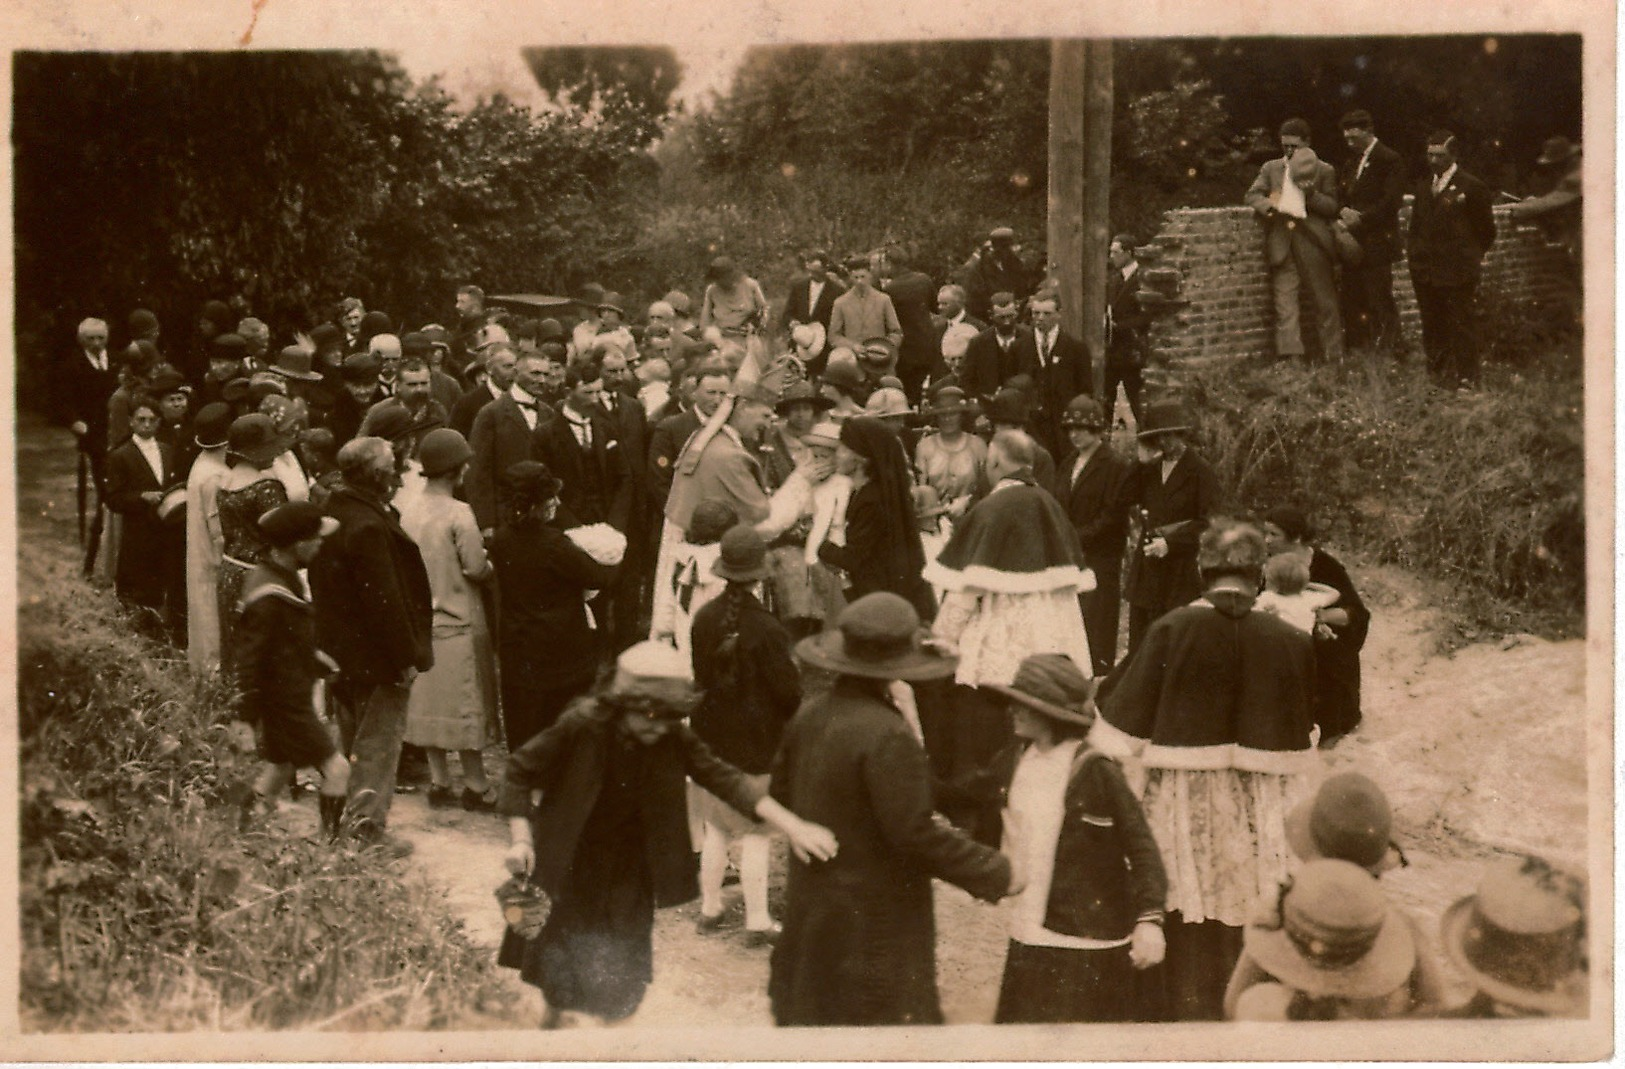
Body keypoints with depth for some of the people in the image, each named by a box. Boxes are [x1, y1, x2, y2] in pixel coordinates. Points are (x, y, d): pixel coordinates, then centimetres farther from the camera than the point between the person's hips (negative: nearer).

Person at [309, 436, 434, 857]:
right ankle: (369, 826, 3)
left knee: (353, 740, 20)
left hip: (340, 650, 10)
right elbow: (385, 601, -25)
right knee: (379, 743, 0)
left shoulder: (331, 514, 7)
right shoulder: (369, 527, -24)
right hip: (376, 658, -10)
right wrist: (405, 658, -18)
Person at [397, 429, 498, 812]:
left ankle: (439, 783, 17)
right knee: (465, 706, 3)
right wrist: (491, 561, 5)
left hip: (421, 619, 6)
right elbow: (477, 570, -17)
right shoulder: (458, 513, -17)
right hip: (458, 622, -6)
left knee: (429, 703, 11)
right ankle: (475, 786, 10)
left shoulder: (409, 512, 0)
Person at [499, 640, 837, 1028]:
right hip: (567, 869, -3)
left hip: (627, 876, 3)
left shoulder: (673, 739, -13)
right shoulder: (581, 727, -22)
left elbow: (724, 778, -18)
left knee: (620, 993, 11)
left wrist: (793, 826, -27)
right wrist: (521, 839, -19)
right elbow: (519, 770, -12)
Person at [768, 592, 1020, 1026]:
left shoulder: (808, 717, -1)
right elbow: (915, 833, -24)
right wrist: (996, 872, -16)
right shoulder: (887, 736, -25)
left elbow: (781, 794, 11)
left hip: (810, 906, 8)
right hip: (875, 921, -8)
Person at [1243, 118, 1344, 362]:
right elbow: (1251, 195, 11)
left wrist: (1311, 194, -12)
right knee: (1284, 299, -6)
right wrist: (1269, 206, -10)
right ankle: (1290, 356, -9)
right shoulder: (1271, 168, 17)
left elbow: (1333, 208, 5)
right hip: (1282, 241, 2)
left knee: (1324, 301, 1)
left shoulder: (1324, 171, 9)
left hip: (1313, 240, -2)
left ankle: (1333, 358, 7)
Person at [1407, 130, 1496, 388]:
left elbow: (1486, 228, 1)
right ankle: (1437, 374, 18)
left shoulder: (1471, 187, -6)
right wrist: (1414, 251, 12)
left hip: (1458, 271, -6)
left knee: (1461, 325, -2)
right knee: (1432, 326, 10)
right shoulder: (1423, 186, 14)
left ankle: (1465, 377, 4)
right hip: (1425, 270, 6)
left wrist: (1473, 256, 5)